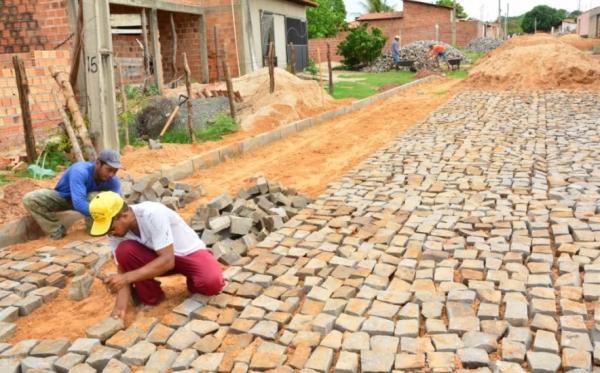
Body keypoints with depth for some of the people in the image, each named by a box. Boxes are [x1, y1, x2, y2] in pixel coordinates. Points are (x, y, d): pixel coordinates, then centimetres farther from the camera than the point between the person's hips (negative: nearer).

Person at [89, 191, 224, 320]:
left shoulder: (152, 214, -32)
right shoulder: (116, 233, -14)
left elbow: (168, 261, -32)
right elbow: (123, 271, -11)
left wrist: (127, 277, -36)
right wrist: (120, 308, -25)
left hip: (190, 252, -4)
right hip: (157, 257, 5)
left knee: (212, 283, -35)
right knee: (123, 250, -25)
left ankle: (194, 283, 2)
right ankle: (151, 297, -3)